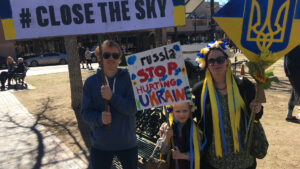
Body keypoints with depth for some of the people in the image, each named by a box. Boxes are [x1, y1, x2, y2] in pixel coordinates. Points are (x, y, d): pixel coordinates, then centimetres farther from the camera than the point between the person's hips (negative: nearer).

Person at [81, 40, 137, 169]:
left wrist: (112, 97, -29)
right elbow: (85, 112, -6)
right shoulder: (91, 82, -5)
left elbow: (132, 109, -16)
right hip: (100, 145, 1)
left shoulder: (128, 78, -8)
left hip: (127, 143, 0)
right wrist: (99, 118, -26)